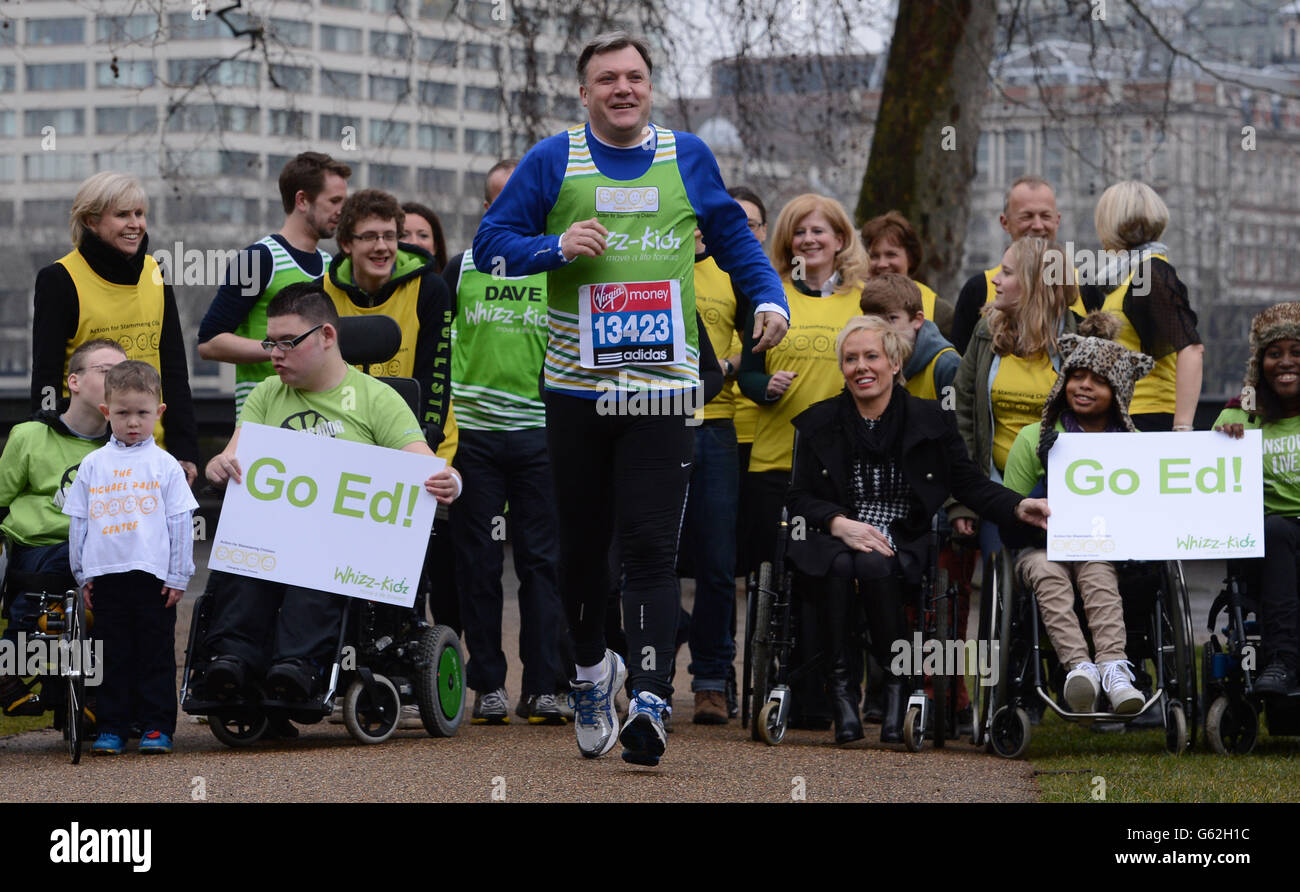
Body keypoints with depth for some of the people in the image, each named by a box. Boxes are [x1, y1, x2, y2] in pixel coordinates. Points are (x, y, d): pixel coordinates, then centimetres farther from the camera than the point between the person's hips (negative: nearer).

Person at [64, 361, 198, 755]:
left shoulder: (164, 465, 2)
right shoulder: (93, 465, 8)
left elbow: (181, 523, 2)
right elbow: (77, 521, 12)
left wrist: (178, 576, -2)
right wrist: (83, 574, 8)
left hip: (154, 575, -2)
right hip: (106, 575, 2)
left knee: (156, 654, 2)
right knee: (114, 655, 6)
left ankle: (157, 726, 8)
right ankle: (111, 727, 10)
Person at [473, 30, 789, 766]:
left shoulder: (687, 157, 9)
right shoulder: (553, 161, 4)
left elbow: (733, 237, 19)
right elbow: (493, 241, 3)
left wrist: (770, 297, 3)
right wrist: (556, 247, -14)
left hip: (663, 387, -1)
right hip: (576, 386, 1)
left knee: (650, 548, -10)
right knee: (584, 542, 11)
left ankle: (652, 699, -17)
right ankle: (593, 667, 34)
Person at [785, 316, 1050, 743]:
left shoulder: (930, 420, 10)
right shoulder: (820, 423, 12)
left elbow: (968, 482, 9)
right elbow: (798, 497, 8)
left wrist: (1018, 507, -10)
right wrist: (840, 523, -12)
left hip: (904, 545, -1)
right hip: (834, 540, 1)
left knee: (875, 567, -36)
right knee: (841, 567, -36)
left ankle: (898, 683, -24)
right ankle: (841, 688, -29)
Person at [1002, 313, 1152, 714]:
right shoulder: (1034, 439, 8)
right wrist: (1050, 476, -9)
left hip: (1107, 549, 0)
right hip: (1042, 547, 0)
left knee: (1096, 572, -34)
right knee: (1047, 573, -35)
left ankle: (1112, 667, -52)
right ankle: (1078, 665, -53)